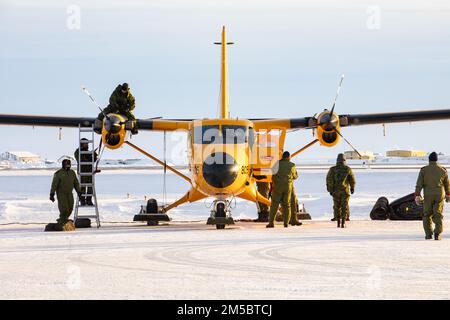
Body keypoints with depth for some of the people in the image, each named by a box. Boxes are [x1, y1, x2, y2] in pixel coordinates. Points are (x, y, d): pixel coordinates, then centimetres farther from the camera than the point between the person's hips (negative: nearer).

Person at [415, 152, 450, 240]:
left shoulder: (423, 170, -3)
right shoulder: (442, 170, 3)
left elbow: (419, 184, -9)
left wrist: (417, 196, -10)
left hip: (428, 196, -1)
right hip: (439, 195, 1)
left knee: (427, 215, 14)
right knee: (438, 215, 2)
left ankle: (428, 234, 11)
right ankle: (437, 234, -14)